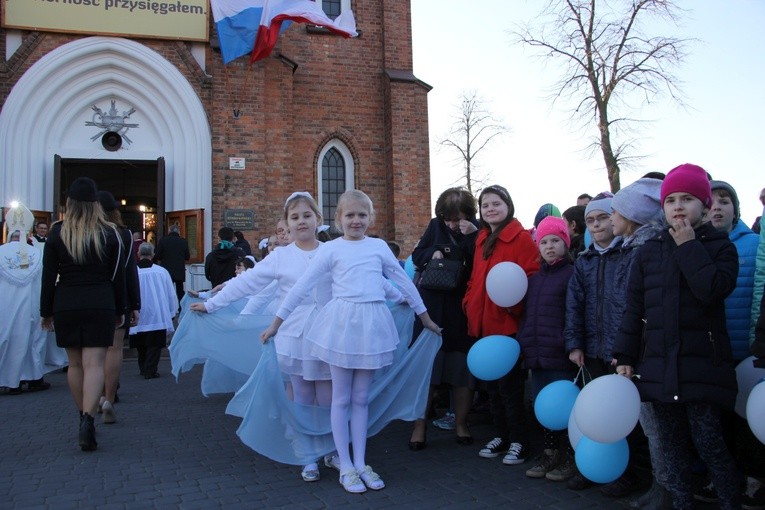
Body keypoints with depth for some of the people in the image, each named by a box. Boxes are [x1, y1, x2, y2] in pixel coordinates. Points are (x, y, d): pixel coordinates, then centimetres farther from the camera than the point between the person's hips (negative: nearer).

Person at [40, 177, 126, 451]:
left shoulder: (57, 232, 0)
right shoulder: (109, 233, 0)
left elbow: (48, 275, 1)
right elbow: (118, 275, 3)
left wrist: (46, 311, 9)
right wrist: (120, 310, 12)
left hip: (65, 305, 1)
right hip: (100, 305, -1)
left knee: (75, 364, 14)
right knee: (94, 364, -4)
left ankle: (84, 417, 23)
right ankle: (88, 420, -19)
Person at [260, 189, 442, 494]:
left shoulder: (379, 246, 8)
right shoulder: (331, 249, 1)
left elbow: (403, 281, 15)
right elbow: (302, 286, 2)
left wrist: (425, 316, 19)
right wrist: (276, 323, 1)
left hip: (372, 324, 2)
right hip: (341, 323, -2)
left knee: (361, 398, 12)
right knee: (341, 398, 6)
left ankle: (361, 463, 22)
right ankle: (345, 467, 18)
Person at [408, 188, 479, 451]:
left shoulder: (478, 231, -3)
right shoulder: (435, 226, 2)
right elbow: (416, 255, 8)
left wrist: (473, 235, -23)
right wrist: (433, 253, -12)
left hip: (464, 310, -1)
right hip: (432, 308, 1)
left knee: (462, 369, 9)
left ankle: (461, 423, 26)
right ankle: (419, 426, 16)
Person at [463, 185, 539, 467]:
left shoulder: (521, 238, -8)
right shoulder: (482, 240, 15)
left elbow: (532, 277, -15)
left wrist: (514, 302, -26)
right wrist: (469, 302, 7)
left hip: (508, 324, -7)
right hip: (483, 324, 7)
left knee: (509, 385, -1)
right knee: (492, 383, 15)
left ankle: (519, 442, 14)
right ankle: (502, 436, 27)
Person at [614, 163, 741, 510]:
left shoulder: (720, 246, 2)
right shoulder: (649, 252, 10)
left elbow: (713, 289, -18)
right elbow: (634, 308, 8)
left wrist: (688, 246, -12)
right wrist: (625, 357, 4)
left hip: (702, 363, -3)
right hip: (658, 365, 4)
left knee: (709, 442, -3)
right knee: (670, 443, 10)